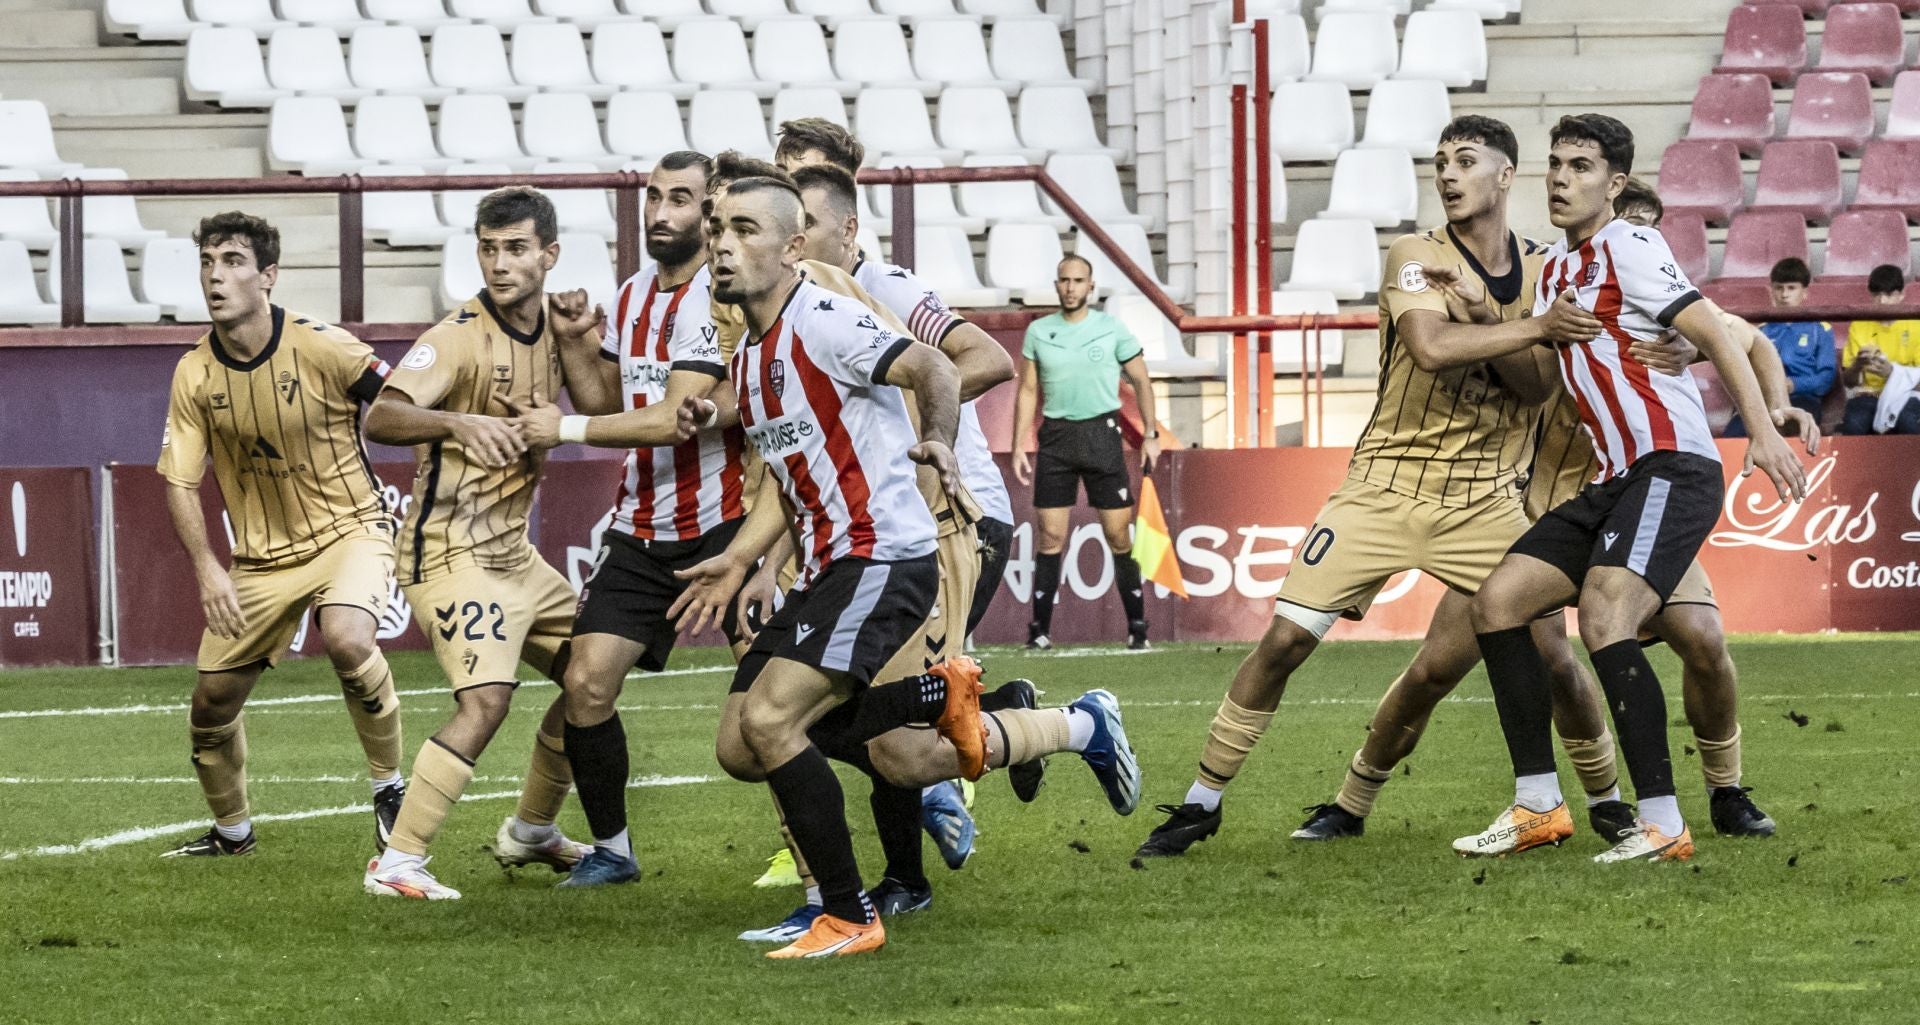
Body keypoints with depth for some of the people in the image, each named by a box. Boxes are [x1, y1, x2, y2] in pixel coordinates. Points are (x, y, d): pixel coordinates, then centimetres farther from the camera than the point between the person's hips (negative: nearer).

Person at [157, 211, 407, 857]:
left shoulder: (321, 348, -17)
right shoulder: (194, 374, -6)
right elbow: (180, 482, -1)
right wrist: (207, 568, -13)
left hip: (349, 530, -4)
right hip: (261, 555, 4)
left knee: (346, 639, -34)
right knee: (212, 700, 6)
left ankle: (389, 787, -13)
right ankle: (232, 830, 33)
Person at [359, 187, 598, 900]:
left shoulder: (548, 325, 6)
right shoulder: (460, 338, -18)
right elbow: (379, 417, -31)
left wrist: (579, 342, -5)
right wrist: (458, 423, -49)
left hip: (514, 550, 9)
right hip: (452, 551, -9)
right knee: (485, 700, -24)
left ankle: (530, 832, 34)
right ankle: (397, 864, -22)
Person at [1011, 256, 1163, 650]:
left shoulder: (1112, 329, 2)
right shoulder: (1038, 332, 7)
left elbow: (1141, 381, 9)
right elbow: (1028, 391, 11)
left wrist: (1151, 435, 2)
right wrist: (1019, 446, 5)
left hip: (1101, 434, -1)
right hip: (1056, 436, 1)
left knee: (1119, 536, -3)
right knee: (1050, 537, -2)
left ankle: (1137, 627, 3)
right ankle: (1040, 629, 1)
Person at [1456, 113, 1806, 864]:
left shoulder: (1629, 249, -6)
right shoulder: (1556, 269, 19)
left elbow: (1713, 335, -12)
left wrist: (1763, 430, -20)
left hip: (1672, 467, -9)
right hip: (1612, 484, 9)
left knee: (1603, 619, -25)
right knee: (1497, 602, 2)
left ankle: (1663, 824, -24)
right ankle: (1539, 807, 5)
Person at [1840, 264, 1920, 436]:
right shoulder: (1859, 326, 9)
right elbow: (1847, 381, 8)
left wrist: (1892, 371, -18)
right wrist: (1857, 366, -16)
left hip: (1905, 392, -1)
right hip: (1868, 394, 1)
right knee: (1854, 425, -35)